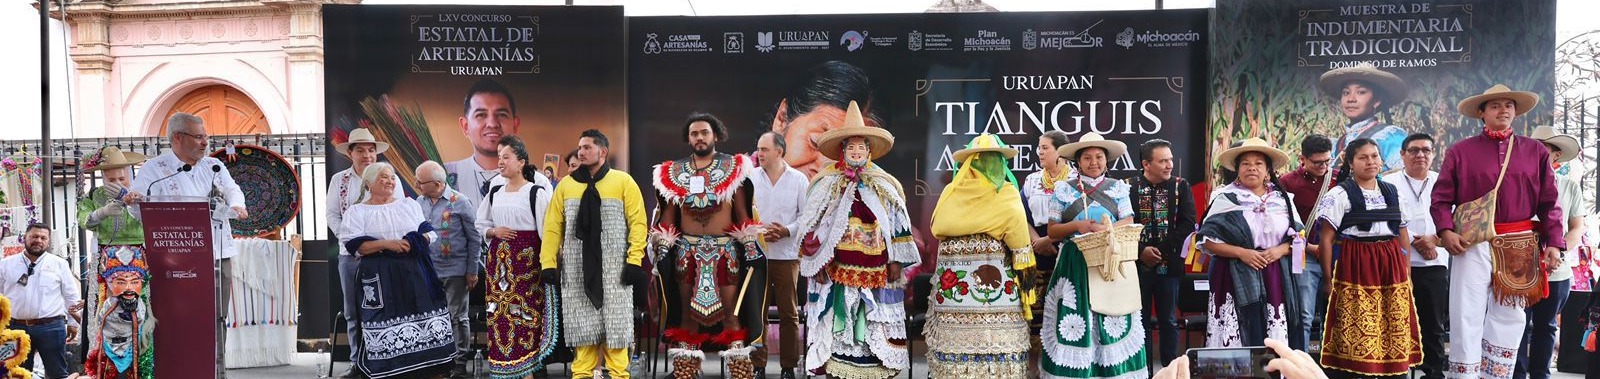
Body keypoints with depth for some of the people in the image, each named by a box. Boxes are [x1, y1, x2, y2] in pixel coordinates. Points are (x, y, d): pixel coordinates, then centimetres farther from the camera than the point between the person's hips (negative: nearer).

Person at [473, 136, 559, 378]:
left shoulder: (536, 192, -6)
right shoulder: (494, 193, 11)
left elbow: (545, 230, -7)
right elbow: (480, 224, 19)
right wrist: (494, 232, -2)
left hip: (527, 259, -5)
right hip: (498, 260, 6)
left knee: (527, 313, -7)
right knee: (499, 314, 5)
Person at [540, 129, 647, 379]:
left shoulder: (623, 182, 1)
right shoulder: (566, 185, 10)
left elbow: (637, 223, -4)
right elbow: (553, 226, 8)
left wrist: (634, 261, -11)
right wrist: (548, 262, 0)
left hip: (614, 269, -2)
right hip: (576, 268, 3)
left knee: (615, 324, 1)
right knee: (583, 325, 6)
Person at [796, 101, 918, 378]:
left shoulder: (884, 186, 8)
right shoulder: (826, 185, 3)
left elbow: (898, 225, 9)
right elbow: (811, 227, 3)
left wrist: (896, 261, 2)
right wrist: (816, 263, -3)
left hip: (876, 270, 2)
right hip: (837, 269, -1)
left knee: (875, 327, 2)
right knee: (838, 323, -2)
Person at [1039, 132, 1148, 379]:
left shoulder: (1118, 187, 12)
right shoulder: (1064, 189, 8)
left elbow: (1128, 223, 3)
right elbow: (1053, 231, 5)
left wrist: (1106, 229, -16)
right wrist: (1077, 225, -12)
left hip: (1110, 262, 1)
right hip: (1075, 264, -1)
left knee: (1112, 324, -4)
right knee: (1074, 323, -6)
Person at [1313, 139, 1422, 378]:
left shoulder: (1392, 192, 12)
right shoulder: (1340, 194, -5)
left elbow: (1403, 234, 17)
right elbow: (1325, 238, -6)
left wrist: (1407, 271, 13)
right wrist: (1328, 277, -8)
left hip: (1391, 267, 5)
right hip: (1356, 268, -5)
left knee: (1395, 327, 6)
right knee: (1355, 330, -6)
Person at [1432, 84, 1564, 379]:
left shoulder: (1535, 151, 10)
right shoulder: (1460, 151, 4)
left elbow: (1549, 202, 7)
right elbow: (1441, 198, 2)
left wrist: (1554, 242, -1)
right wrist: (1445, 230, -13)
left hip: (1520, 246, 3)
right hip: (1473, 244, -2)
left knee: (1510, 317, 8)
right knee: (1467, 315, -3)